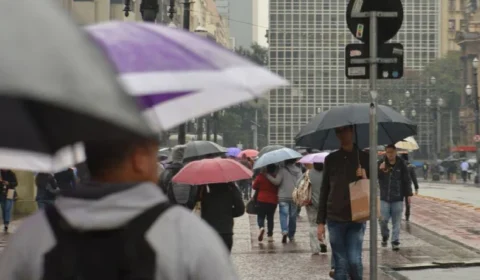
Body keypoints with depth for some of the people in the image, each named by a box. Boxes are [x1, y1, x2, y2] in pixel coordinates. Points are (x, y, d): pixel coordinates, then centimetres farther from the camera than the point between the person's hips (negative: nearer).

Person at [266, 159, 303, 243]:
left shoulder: (283, 170, -8)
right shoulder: (298, 170, 5)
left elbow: (277, 181, -14)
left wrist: (267, 175, -7)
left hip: (283, 197, -3)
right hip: (295, 197, 4)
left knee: (284, 215, -4)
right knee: (293, 216, 11)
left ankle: (284, 231, -26)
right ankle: (291, 236, 16)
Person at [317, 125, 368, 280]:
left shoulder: (364, 158, 4)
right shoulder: (331, 159, 8)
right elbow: (324, 191, 9)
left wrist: (365, 178, -15)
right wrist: (321, 222, 5)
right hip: (335, 219, 1)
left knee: (354, 260, -10)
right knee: (340, 264, 1)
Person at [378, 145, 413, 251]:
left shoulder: (401, 164, -1)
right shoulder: (381, 164, 1)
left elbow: (407, 180, 3)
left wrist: (408, 194, -2)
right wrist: (380, 170, -19)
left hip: (398, 198, -1)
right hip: (384, 197, 1)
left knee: (396, 222, 1)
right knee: (383, 219, -2)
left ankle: (395, 241, 5)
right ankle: (385, 236, 23)